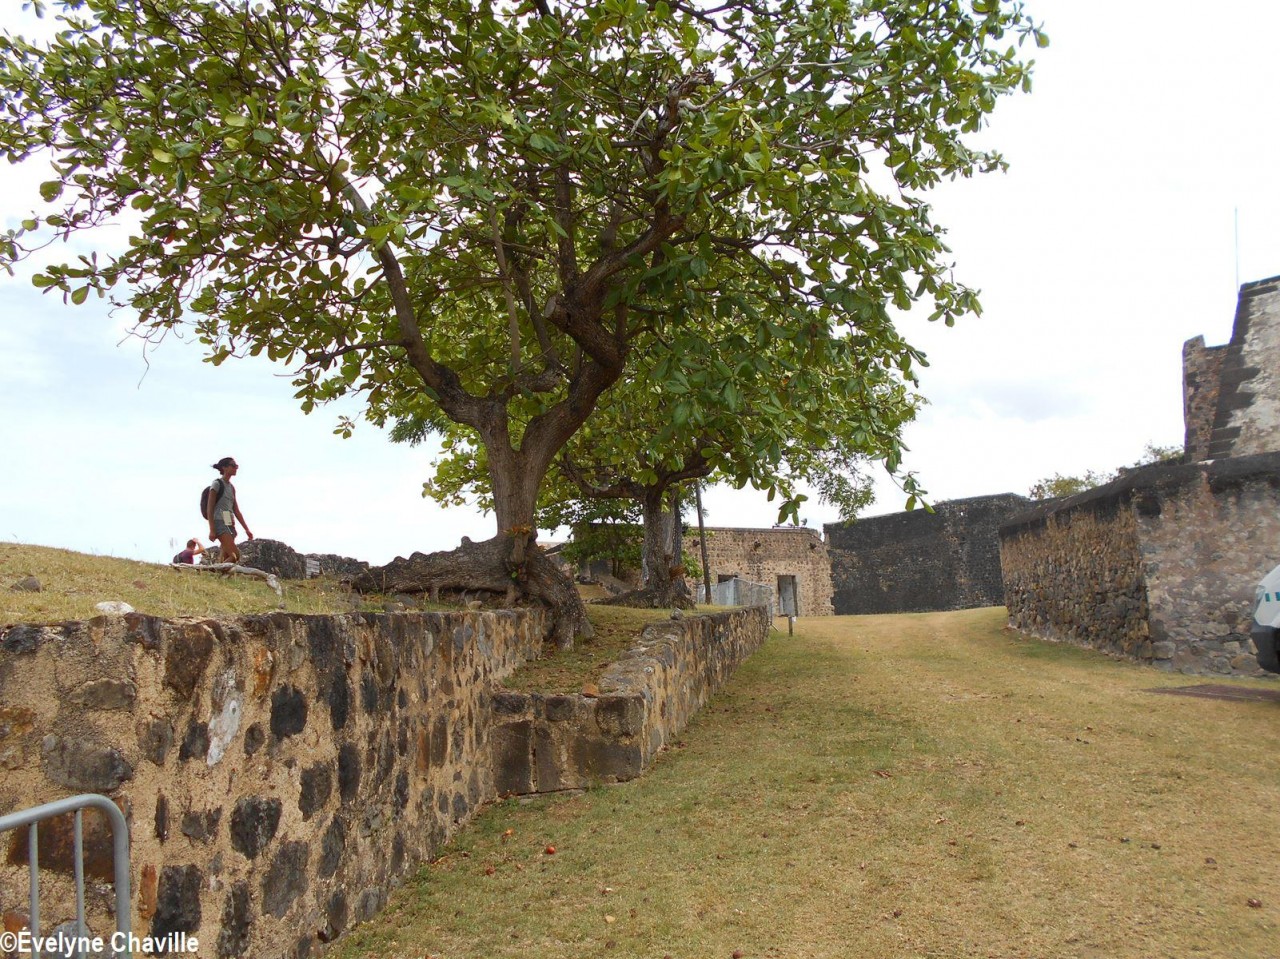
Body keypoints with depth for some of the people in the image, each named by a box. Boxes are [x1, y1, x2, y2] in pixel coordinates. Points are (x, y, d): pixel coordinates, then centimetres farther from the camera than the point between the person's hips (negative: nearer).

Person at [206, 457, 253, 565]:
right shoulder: (217, 484, -3)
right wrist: (212, 530, -15)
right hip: (220, 523, -8)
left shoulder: (231, 487, 18)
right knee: (235, 555, -19)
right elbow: (209, 508, -8)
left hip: (230, 524, 8)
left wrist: (246, 529, 16)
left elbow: (236, 511, 20)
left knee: (226, 560, 2)